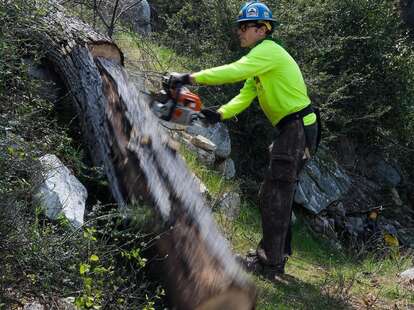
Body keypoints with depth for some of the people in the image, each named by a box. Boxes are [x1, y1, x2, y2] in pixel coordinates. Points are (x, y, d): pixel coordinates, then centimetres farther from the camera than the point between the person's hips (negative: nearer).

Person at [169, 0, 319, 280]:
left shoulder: (268, 50, -15)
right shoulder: (260, 58, 17)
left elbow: (233, 72, -31)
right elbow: (245, 97, 9)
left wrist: (190, 78, -30)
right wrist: (220, 113, -8)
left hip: (297, 128, -10)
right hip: (291, 130, 10)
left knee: (275, 197, -7)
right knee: (277, 194, 16)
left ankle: (271, 263, 0)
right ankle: (278, 254, 27)